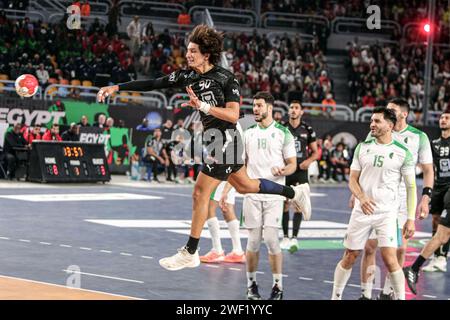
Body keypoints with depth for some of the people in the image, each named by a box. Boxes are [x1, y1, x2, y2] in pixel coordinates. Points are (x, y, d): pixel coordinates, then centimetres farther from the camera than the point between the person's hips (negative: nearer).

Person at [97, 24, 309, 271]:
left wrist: (203, 106, -34)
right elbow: (152, 84, 0)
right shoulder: (188, 76, 3)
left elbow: (233, 115, -22)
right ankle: (294, 193, 40)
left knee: (200, 193, -7)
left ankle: (190, 253, 0)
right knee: (243, 185, 21)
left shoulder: (226, 79, -16)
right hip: (212, 139, 8)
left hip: (225, 138, -8)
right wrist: (116, 88, -5)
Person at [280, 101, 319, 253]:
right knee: (285, 203, 4)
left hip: (300, 170, -1)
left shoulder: (307, 130, 2)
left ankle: (294, 238, -8)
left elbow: (315, 152, 6)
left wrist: (308, 160, -13)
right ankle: (285, 236, 16)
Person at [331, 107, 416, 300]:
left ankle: (401, 298, 2)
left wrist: (411, 218, -8)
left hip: (387, 213, -3)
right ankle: (335, 296, 22)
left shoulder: (403, 153, -3)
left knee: (389, 259, -14)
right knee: (349, 258, 7)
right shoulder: (363, 148, 6)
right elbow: (353, 180, 7)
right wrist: (361, 197, -14)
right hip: (361, 211, 3)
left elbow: (411, 187, -1)